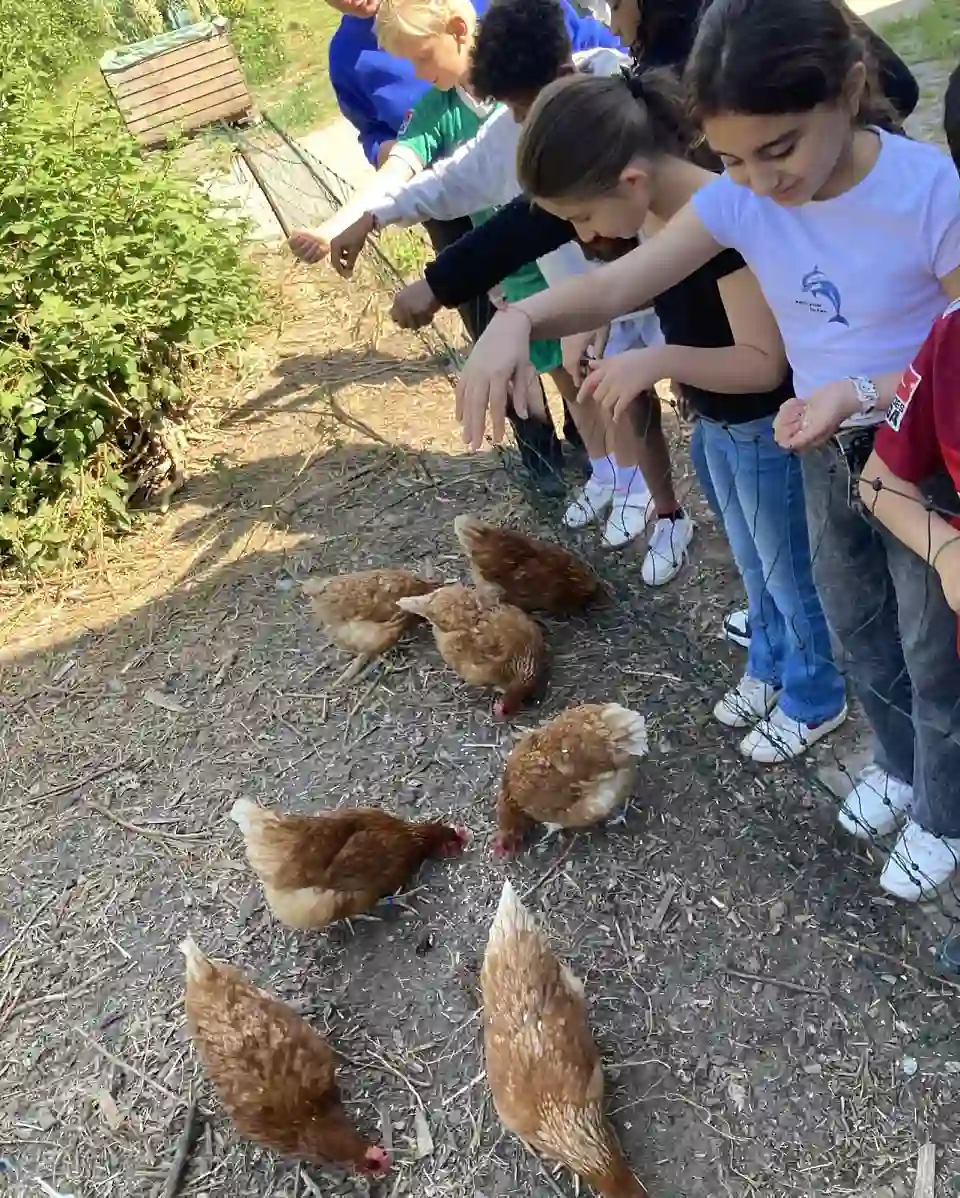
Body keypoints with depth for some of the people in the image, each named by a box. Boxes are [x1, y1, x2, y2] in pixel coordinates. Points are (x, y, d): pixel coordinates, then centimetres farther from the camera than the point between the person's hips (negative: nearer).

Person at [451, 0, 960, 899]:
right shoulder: (739, 199, -15)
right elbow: (619, 285, -15)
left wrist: (862, 394, -39)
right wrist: (519, 318, -35)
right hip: (824, 451, 5)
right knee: (855, 632, 24)